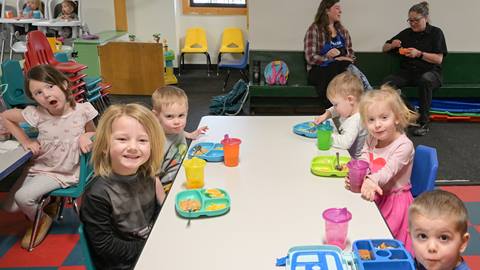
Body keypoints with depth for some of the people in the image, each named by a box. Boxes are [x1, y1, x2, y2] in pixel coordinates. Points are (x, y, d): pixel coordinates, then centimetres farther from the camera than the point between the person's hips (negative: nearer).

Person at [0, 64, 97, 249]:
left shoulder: (83, 110, -18)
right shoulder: (36, 114, -16)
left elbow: (93, 133, 3)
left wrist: (86, 136, -21)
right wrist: (25, 141, -5)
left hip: (66, 173, -3)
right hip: (39, 167, 3)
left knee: (23, 197, -20)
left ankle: (43, 220, 12)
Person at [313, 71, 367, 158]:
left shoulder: (355, 120, -28)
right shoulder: (348, 110, 1)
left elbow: (345, 143, -40)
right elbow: (334, 110, 25)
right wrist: (325, 115, 5)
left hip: (353, 159, -9)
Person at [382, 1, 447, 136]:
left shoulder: (436, 33, 5)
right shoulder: (406, 33, 13)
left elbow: (439, 59, -4)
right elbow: (384, 48, 20)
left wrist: (419, 53, -17)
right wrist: (392, 45, -4)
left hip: (429, 71, -3)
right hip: (407, 72, 3)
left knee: (425, 80, -41)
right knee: (387, 82, -29)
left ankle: (423, 123, -29)